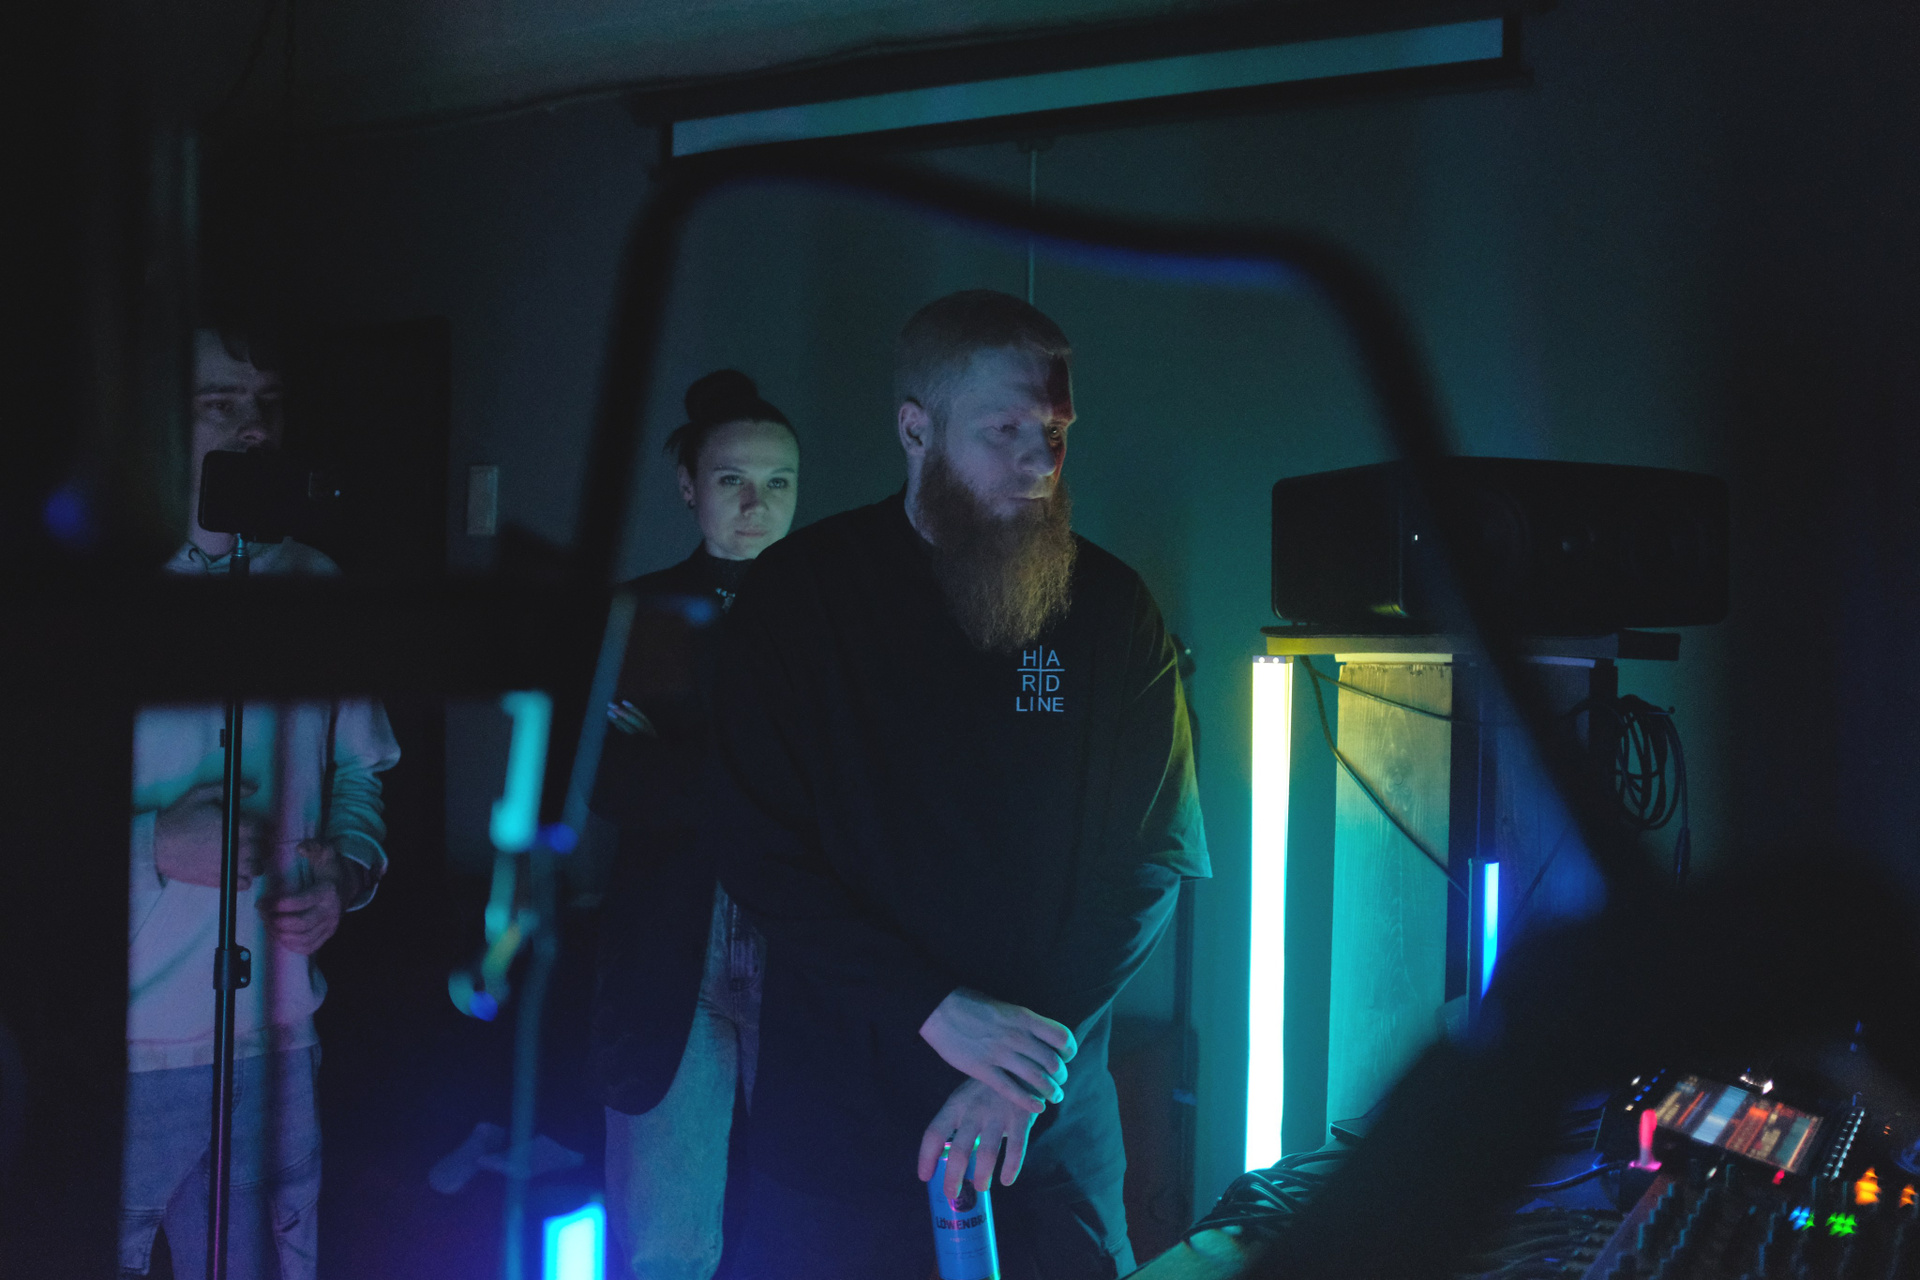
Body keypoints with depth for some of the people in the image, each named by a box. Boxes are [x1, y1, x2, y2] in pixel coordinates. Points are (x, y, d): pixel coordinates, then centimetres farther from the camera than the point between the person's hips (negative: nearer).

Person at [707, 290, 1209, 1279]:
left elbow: (1155, 855, -4)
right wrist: (939, 1012, -19)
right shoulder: (798, 592, -5)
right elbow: (754, 845, -10)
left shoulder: (1110, 609, -1)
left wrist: (1033, 1060, -15)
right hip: (834, 1115, -1)